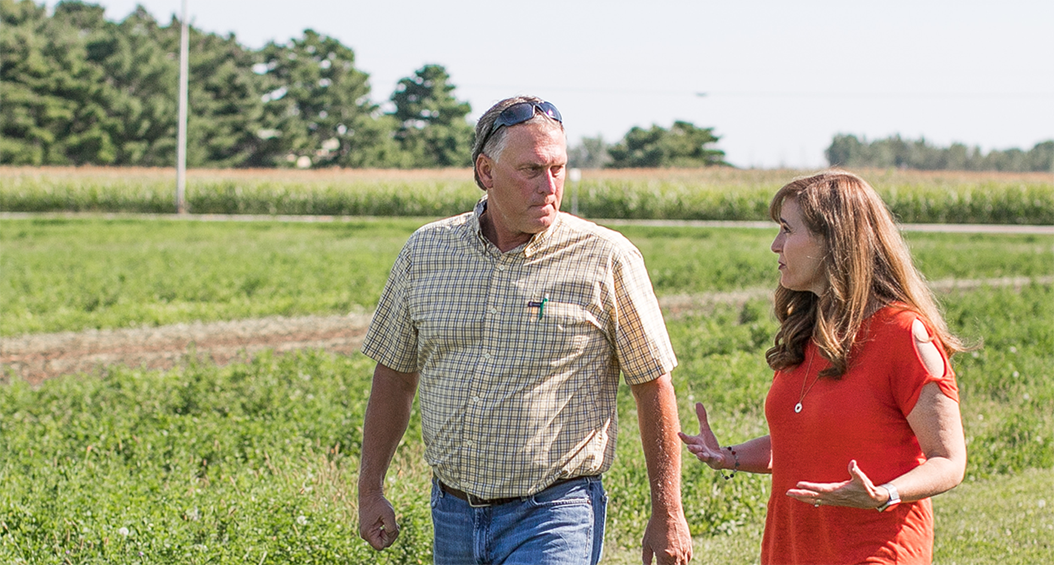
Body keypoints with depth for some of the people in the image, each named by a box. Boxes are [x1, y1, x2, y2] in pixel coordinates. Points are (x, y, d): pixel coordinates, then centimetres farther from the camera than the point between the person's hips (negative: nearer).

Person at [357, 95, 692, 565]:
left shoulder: (606, 259, -6)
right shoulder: (425, 251, 4)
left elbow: (653, 387, -2)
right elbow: (395, 375, 13)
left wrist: (668, 514, -2)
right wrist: (370, 490, 12)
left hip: (554, 515, -4)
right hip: (453, 516, 4)